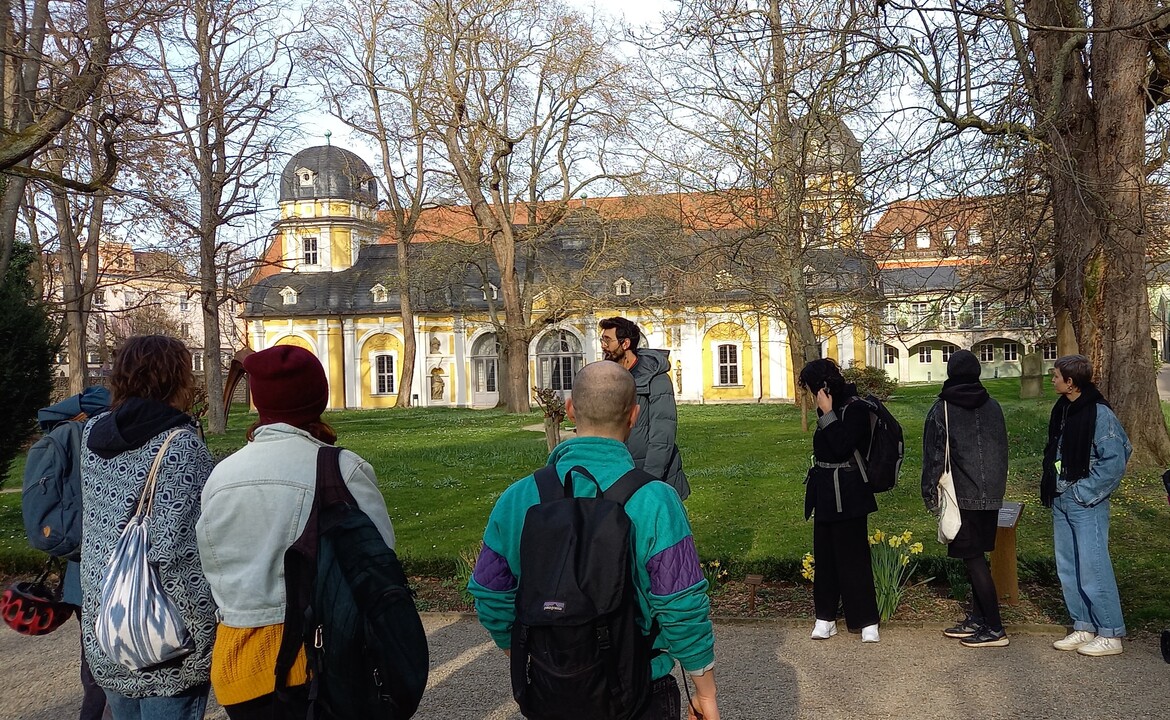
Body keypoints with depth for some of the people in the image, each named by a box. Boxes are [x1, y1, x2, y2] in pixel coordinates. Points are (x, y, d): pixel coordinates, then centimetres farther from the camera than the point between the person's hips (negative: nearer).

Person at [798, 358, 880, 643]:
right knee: (825, 557, 11)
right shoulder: (829, 408, 10)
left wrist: (827, 414, -20)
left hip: (846, 496, -8)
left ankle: (868, 622, 5)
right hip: (825, 494, 8)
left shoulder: (855, 408, -14)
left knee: (853, 558, -3)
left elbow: (842, 447, -23)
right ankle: (825, 618, 19)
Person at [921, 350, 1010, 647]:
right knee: (977, 556, 15)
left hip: (962, 496, -6)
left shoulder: (942, 410, -8)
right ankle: (977, 618, 22)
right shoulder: (992, 407, 7)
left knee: (973, 558, -2)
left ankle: (994, 628, -2)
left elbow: (934, 455, -8)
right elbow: (1003, 450, 14)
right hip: (992, 495, 6)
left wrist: (930, 493, 1)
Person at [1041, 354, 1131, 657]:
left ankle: (1110, 635, 7)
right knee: (1068, 569, 13)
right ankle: (1084, 627, 23)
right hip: (1061, 501, 9)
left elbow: (1115, 462, -18)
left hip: (1087, 505, -8)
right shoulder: (1062, 409, 9)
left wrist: (1083, 492, -15)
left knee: (1093, 568, -4)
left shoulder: (1099, 414, -16)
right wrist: (1050, 488, 9)